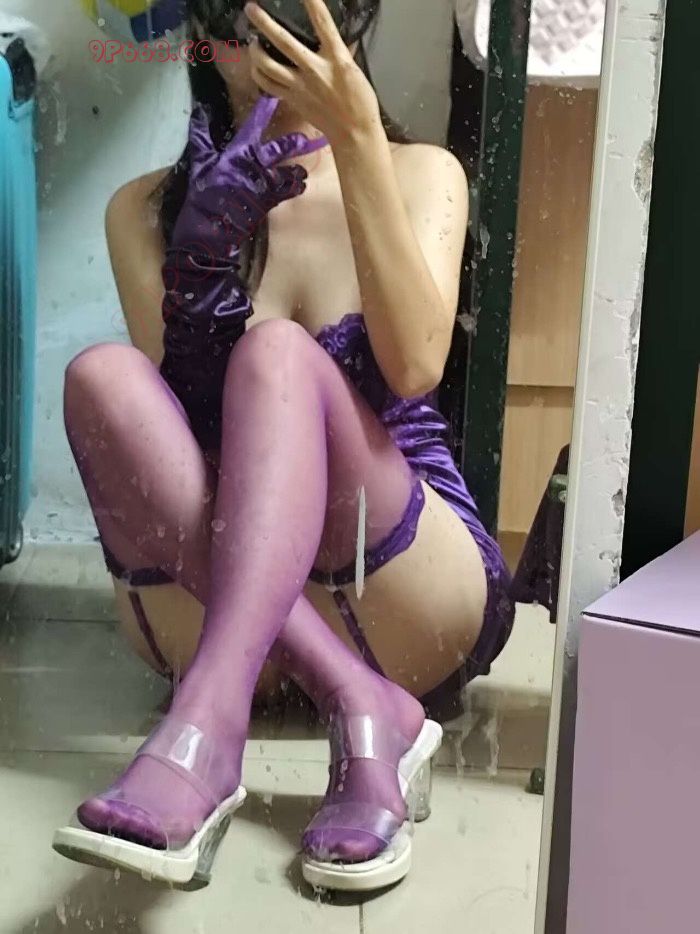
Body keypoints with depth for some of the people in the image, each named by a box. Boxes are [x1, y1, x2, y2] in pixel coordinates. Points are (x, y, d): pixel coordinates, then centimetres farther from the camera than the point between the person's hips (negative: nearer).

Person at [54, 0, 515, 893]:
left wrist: (358, 142, -24)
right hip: (230, 610, 2)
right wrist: (203, 242, -23)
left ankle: (203, 729, -44)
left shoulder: (420, 174, 3)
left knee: (278, 352, -28)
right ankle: (363, 713, -31)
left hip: (413, 605, -1)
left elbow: (413, 368, -16)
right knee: (104, 374, -25)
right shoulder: (145, 209, 5)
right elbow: (182, 400, -8)